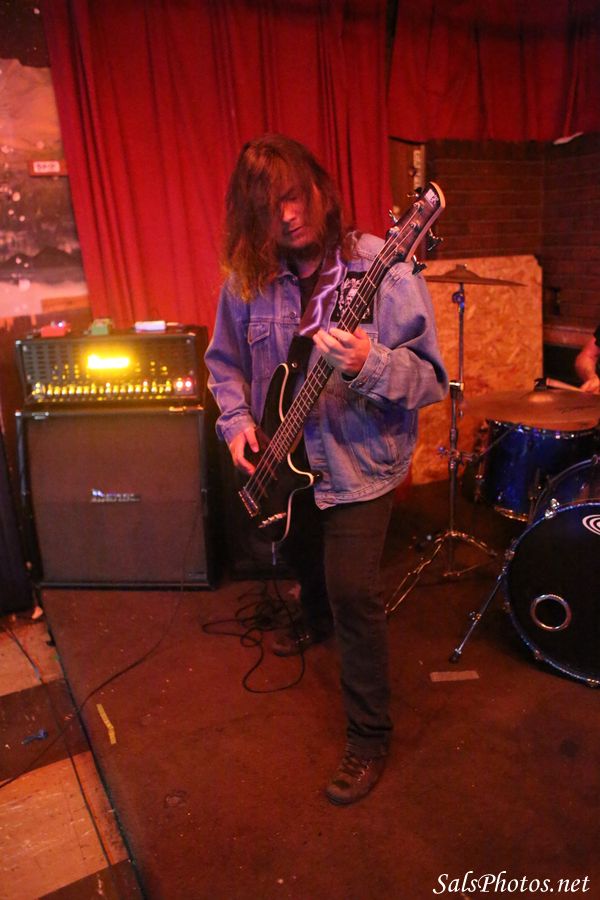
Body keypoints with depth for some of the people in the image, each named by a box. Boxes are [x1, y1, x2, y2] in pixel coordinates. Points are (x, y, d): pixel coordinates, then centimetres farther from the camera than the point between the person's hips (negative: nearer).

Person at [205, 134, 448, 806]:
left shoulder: (384, 272, -18)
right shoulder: (248, 280, -4)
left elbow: (432, 378, -19)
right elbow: (225, 361, 9)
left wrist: (369, 365, -37)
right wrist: (237, 419, -8)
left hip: (359, 464, -5)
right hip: (286, 461, 6)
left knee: (353, 591, -9)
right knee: (303, 556, 27)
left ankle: (369, 735, 14)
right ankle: (318, 622, 61)